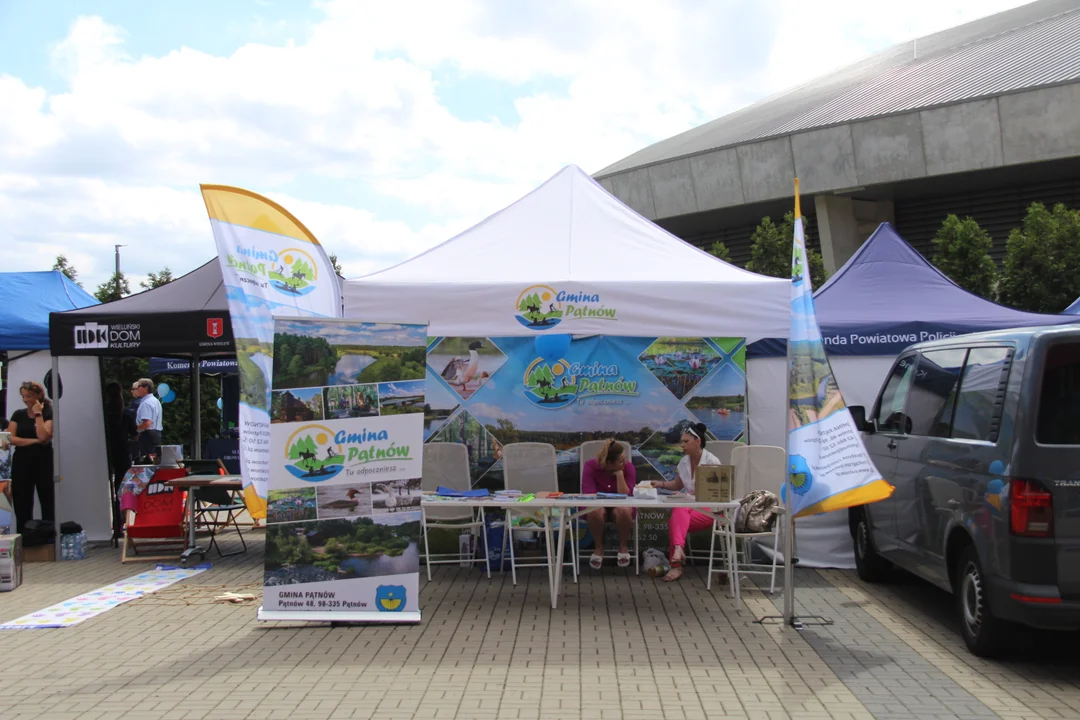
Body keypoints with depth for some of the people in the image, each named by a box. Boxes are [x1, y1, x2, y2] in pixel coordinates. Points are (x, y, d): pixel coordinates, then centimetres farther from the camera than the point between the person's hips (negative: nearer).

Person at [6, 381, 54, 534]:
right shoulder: (18, 415, 10)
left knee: (47, 503, -1)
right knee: (22, 505, 1)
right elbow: (11, 439, -1)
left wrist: (38, 414, -10)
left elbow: (43, 437, -16)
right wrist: (34, 441, -11)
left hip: (43, 461, -3)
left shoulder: (48, 414, 0)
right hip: (21, 462, 3)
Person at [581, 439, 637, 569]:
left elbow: (626, 496, -20)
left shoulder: (628, 467, -13)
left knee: (624, 511, -36)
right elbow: (589, 495, -20)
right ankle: (599, 548, -10)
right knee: (596, 511, -37)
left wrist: (620, 474, -28)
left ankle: (623, 547, -8)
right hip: (598, 505, -1)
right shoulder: (591, 467, -16)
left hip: (620, 507, 1)